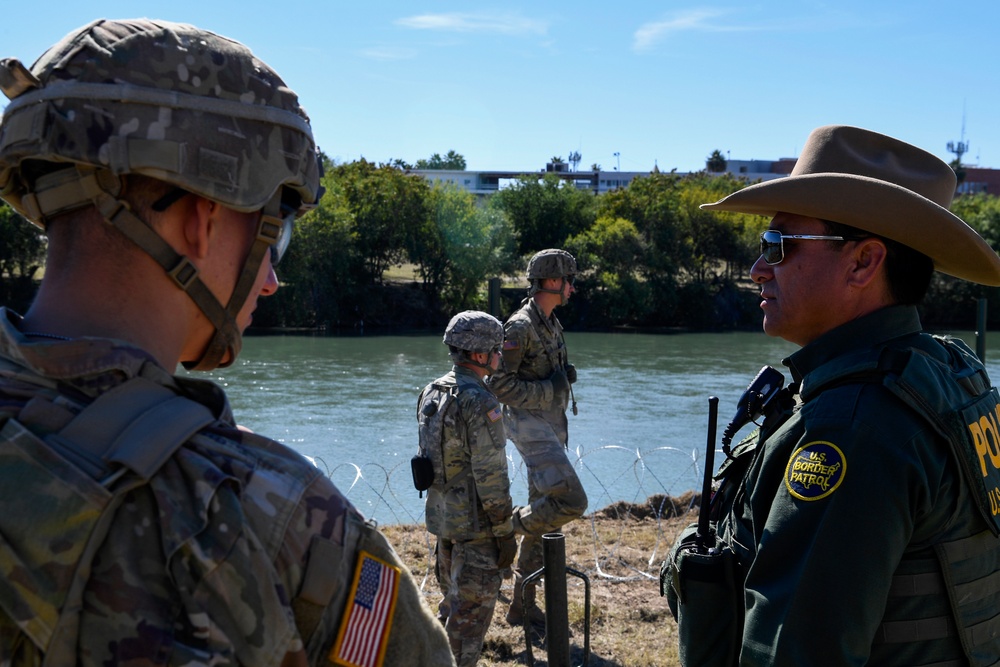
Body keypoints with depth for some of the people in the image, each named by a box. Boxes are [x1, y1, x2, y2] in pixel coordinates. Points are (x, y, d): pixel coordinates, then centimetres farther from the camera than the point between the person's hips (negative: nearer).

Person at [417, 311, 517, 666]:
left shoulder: (431, 393, 5)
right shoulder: (481, 403, -21)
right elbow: (491, 476, -22)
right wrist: (506, 533, -15)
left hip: (442, 515, 9)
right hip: (475, 522, -8)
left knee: (452, 599, 22)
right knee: (472, 609, 3)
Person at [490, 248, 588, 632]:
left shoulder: (553, 324, 15)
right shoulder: (520, 327, -14)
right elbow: (499, 383, -19)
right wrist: (547, 390, -17)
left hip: (553, 426, 9)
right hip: (530, 424, -9)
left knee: (543, 517, 10)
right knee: (571, 501, -23)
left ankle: (522, 606, 17)